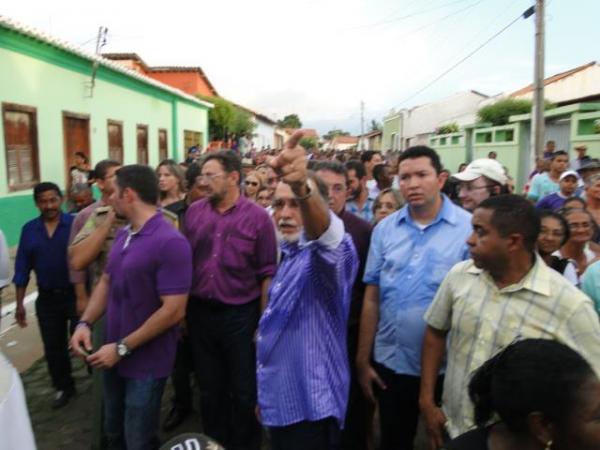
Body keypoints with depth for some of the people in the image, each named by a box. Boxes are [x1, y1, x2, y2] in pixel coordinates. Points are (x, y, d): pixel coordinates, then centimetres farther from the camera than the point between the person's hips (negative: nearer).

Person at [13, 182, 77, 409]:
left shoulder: (75, 224, -11)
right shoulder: (29, 229, 2)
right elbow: (22, 267, 6)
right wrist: (19, 303, 5)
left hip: (76, 294, -4)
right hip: (47, 299, 4)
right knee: (53, 348, 15)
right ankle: (64, 387, 35)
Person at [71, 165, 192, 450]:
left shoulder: (170, 242, -23)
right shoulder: (122, 235, 5)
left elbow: (173, 311, -25)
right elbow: (106, 282, 13)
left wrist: (123, 348, -21)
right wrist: (85, 323, -4)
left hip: (145, 362, -8)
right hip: (113, 355, 8)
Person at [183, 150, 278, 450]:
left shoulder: (257, 217, -10)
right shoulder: (194, 212, 2)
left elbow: (267, 273, -8)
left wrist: (264, 321, -8)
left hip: (241, 315, -3)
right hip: (200, 313, 4)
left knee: (244, 391, 12)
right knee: (209, 388, 19)